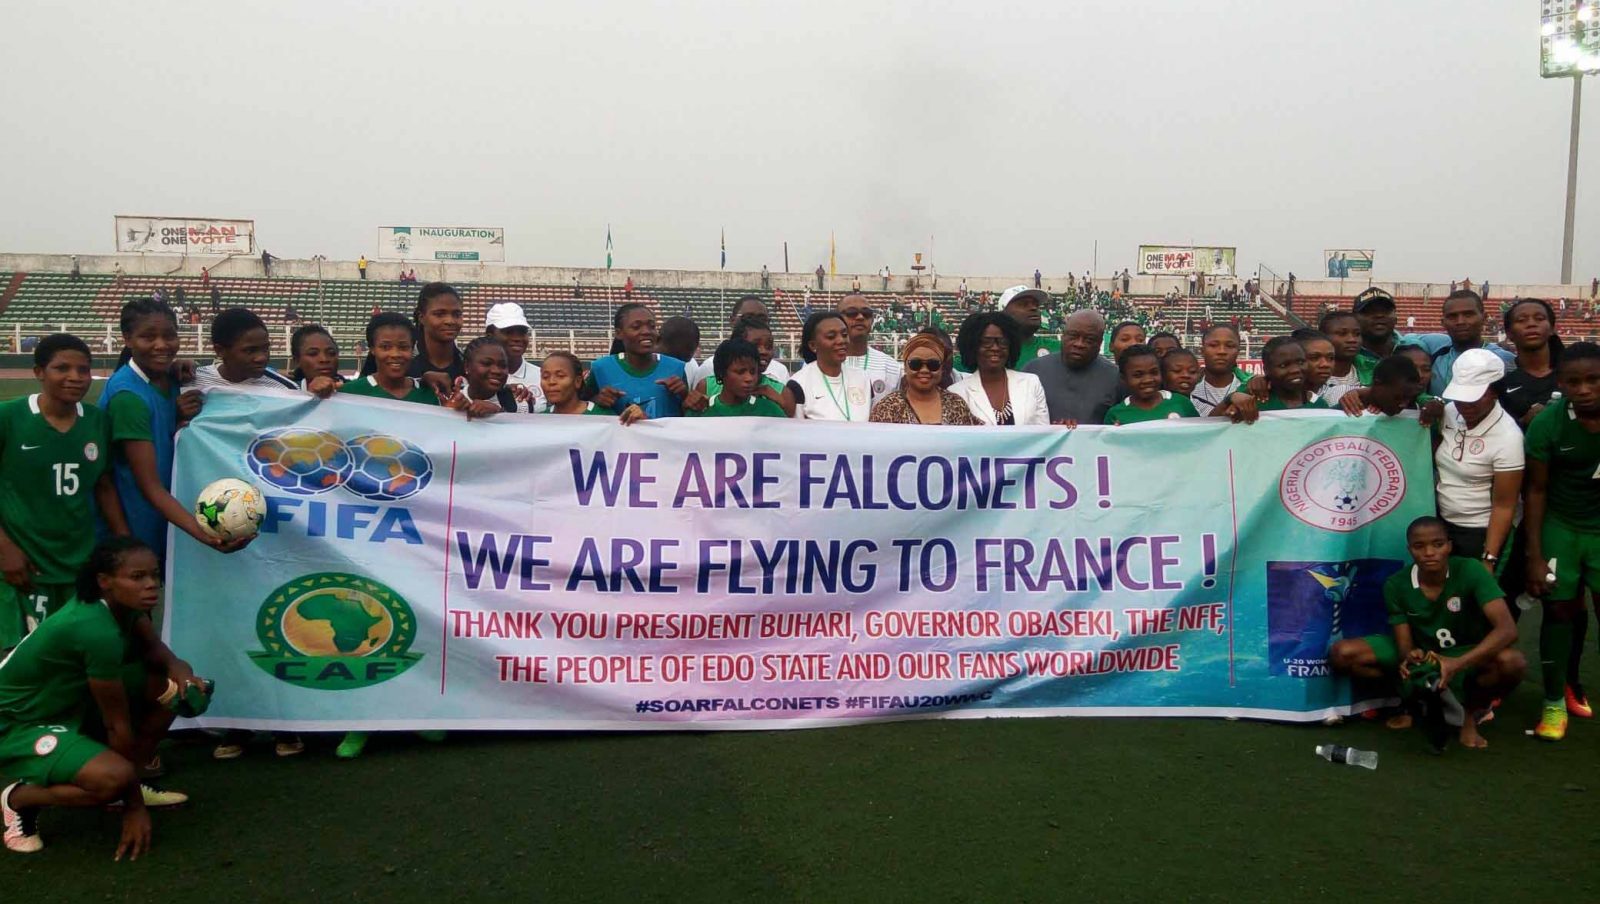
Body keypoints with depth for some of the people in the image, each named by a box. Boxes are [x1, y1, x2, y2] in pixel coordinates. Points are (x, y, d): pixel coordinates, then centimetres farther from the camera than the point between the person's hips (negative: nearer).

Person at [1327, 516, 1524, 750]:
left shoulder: (1470, 571, -23)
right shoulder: (1396, 585, -15)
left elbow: (1507, 629, -33)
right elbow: (1405, 644, -12)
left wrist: (1458, 664, -47)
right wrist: (1409, 657, -39)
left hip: (1467, 655, -2)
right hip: (1420, 652, 2)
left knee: (1513, 662, -36)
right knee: (1342, 654, -19)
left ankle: (1470, 712, -6)